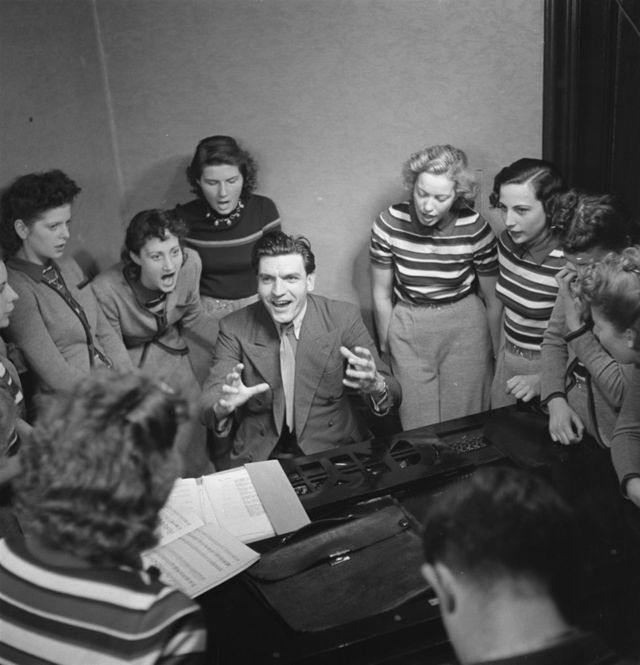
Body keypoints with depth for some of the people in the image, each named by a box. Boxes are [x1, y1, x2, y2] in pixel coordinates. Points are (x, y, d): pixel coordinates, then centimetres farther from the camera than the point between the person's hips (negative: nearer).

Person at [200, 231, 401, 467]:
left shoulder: (344, 318, -3)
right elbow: (207, 402, -6)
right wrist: (224, 405, -30)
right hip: (258, 455, 1)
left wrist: (376, 386, -28)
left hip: (333, 449, 0)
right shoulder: (235, 329, -1)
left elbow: (393, 393, -4)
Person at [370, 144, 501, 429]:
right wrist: (385, 350, 7)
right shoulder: (389, 223, -11)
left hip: (465, 329, 0)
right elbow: (381, 294, 0)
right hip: (408, 329, 1)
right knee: (418, 430, 5)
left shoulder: (475, 229, -13)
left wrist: (496, 354, 8)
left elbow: (492, 299, 0)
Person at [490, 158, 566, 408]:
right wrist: (501, 352, 15)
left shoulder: (568, 262, -26)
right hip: (507, 362, 7)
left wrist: (543, 380, -24)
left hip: (548, 366, -6)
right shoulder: (506, 242, -5)